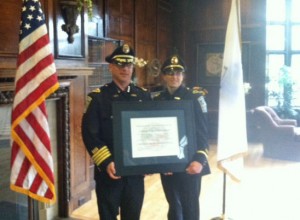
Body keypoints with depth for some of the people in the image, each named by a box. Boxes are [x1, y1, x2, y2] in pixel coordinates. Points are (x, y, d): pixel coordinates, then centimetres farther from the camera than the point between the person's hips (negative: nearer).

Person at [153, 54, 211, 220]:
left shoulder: (195, 98, -7)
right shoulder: (157, 100, 5)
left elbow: (202, 132, -10)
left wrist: (200, 160, -20)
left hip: (189, 164, -4)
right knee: (174, 206, 17)